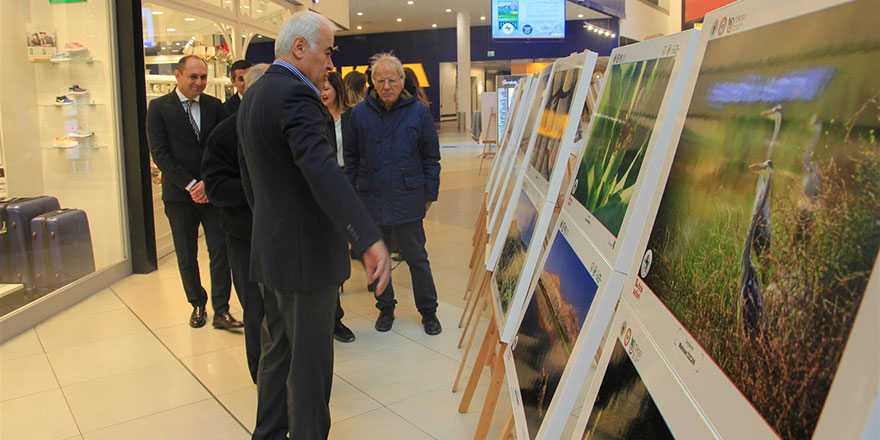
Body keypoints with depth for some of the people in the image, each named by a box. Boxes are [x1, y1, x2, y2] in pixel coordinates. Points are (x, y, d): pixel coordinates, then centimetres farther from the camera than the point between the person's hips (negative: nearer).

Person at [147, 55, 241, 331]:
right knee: (186, 256, 9)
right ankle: (197, 305, 26)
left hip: (211, 191, 1)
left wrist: (209, 183, -9)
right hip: (179, 194, -1)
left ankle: (221, 311, 5)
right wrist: (190, 185, -12)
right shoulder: (159, 108, -1)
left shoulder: (214, 106, 6)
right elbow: (159, 153, -6)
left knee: (220, 251, -3)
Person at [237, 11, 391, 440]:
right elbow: (322, 170, -35)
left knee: (278, 348, 22)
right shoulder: (296, 95, -19)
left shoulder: (253, 95, 13)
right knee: (310, 360, 3)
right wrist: (369, 239, -43)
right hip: (305, 253, -10)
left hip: (270, 248, 10)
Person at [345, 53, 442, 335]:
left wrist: (430, 193, 2)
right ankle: (385, 307, 30)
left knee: (416, 257, 7)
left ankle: (428, 311, 23)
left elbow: (431, 157, 3)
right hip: (371, 199, 2)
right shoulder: (360, 113, 0)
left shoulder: (418, 111, -3)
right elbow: (351, 157, 7)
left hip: (408, 199, -2)